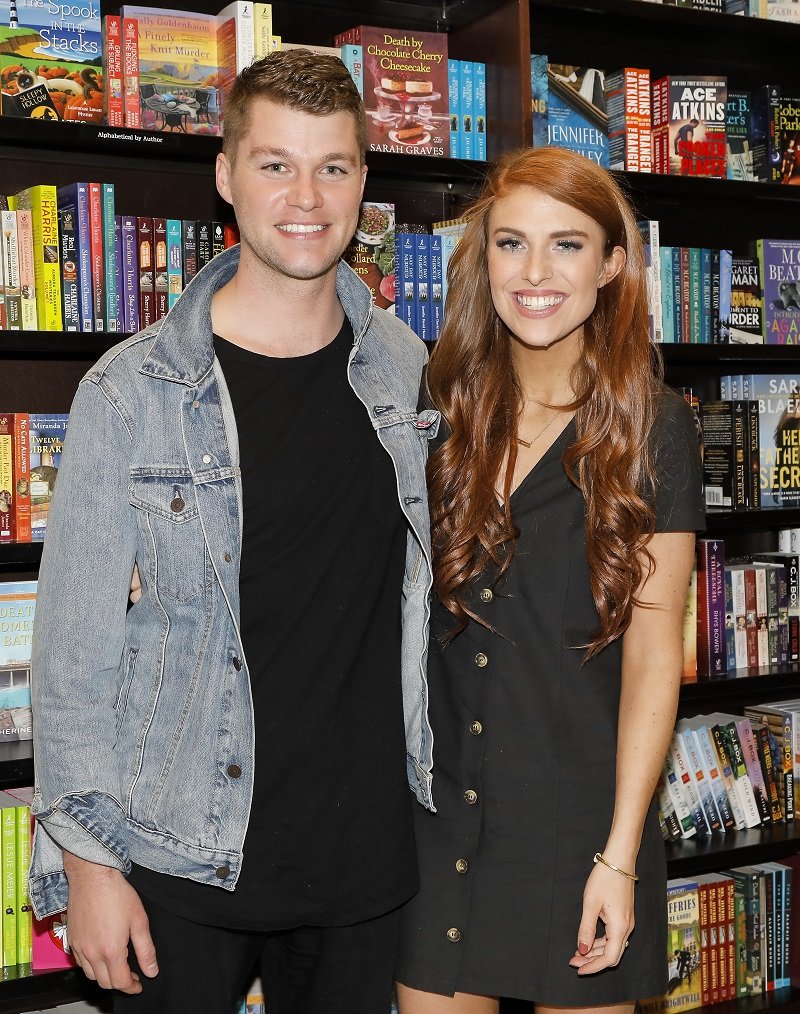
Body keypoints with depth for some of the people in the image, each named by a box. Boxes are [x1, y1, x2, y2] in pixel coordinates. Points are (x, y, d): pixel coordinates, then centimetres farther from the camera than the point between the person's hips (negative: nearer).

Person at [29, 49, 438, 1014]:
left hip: (367, 853, 4)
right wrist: (87, 860, -8)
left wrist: (447, 793, 11)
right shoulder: (131, 392, -11)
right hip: (183, 862, -3)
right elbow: (75, 646, -8)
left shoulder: (408, 372, 2)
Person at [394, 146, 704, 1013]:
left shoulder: (650, 426, -7)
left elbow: (652, 654, -9)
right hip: (438, 809, 3)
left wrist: (620, 856, -12)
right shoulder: (446, 411, 2)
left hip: (579, 818, -3)